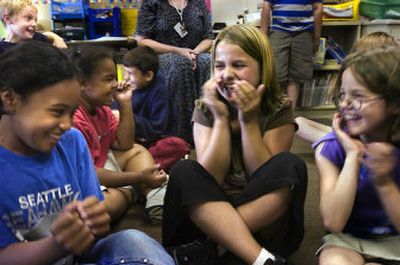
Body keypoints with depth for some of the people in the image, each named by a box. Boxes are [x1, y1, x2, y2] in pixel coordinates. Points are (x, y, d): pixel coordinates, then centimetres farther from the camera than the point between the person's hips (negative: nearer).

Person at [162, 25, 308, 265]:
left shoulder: (279, 110, -4)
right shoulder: (206, 109, -1)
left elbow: (268, 178, -12)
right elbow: (210, 177, -11)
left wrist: (248, 121, -19)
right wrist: (221, 117, -17)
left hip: (266, 216, -1)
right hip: (209, 213, 1)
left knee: (290, 166, -28)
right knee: (184, 173, -26)